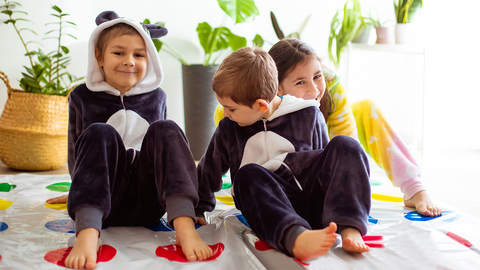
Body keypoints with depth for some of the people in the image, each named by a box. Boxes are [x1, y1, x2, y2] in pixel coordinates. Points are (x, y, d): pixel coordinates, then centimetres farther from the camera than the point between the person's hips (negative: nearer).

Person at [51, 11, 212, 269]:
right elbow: (75, 154, 15)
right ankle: (87, 235, -45)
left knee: (165, 129, -20)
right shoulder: (82, 97, 8)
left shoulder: (156, 96, 13)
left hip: (146, 205, 1)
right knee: (99, 133, -25)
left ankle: (185, 227, -41)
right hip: (99, 203, -1)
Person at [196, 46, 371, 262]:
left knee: (344, 146, -19)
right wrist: (199, 211, 30)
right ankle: (296, 239, -58)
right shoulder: (228, 129, 12)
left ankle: (350, 230, -37)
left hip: (312, 201, 1)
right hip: (271, 210, 0)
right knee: (247, 174, -31)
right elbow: (208, 171, 24)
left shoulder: (307, 116, 6)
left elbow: (327, 162, 18)